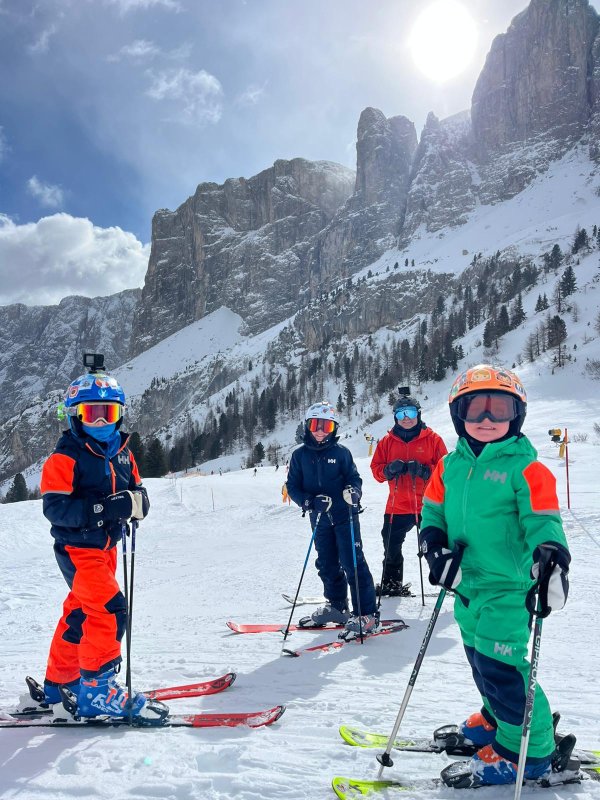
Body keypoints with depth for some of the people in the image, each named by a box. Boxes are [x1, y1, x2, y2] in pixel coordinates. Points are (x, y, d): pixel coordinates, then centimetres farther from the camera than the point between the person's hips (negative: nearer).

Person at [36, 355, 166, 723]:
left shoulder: (122, 453, 5)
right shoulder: (66, 457, -15)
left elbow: (137, 490, 6)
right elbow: (55, 507, -21)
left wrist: (137, 502, -18)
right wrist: (105, 508, -32)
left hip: (105, 547, 7)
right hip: (77, 549, -7)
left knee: (80, 613, 18)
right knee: (110, 610, -15)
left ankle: (60, 681, 34)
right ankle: (97, 688, -1)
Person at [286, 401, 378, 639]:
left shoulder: (341, 452, -3)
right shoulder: (300, 455, 3)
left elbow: (354, 478, 1)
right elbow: (292, 486, 3)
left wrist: (353, 491, -22)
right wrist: (309, 502, -14)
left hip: (345, 516, -4)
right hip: (320, 519, 4)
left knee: (353, 563, -7)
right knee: (327, 565, 15)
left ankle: (367, 614, -2)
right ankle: (336, 606, 32)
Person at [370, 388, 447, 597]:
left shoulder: (432, 439, -2)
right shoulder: (387, 441, 6)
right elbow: (376, 468, 7)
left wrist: (424, 470, -20)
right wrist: (389, 470, -14)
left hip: (427, 505, -4)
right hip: (397, 507, 4)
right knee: (391, 548, 16)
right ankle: (391, 585, 36)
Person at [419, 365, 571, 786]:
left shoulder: (523, 465, -13)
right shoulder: (451, 465, 4)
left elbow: (542, 518, -17)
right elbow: (433, 509, 12)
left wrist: (552, 555, -35)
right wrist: (436, 544, -6)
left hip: (507, 584, -7)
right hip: (467, 582, 7)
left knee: (499, 665, -6)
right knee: (481, 659, 21)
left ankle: (527, 749, 13)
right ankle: (498, 718, 44)